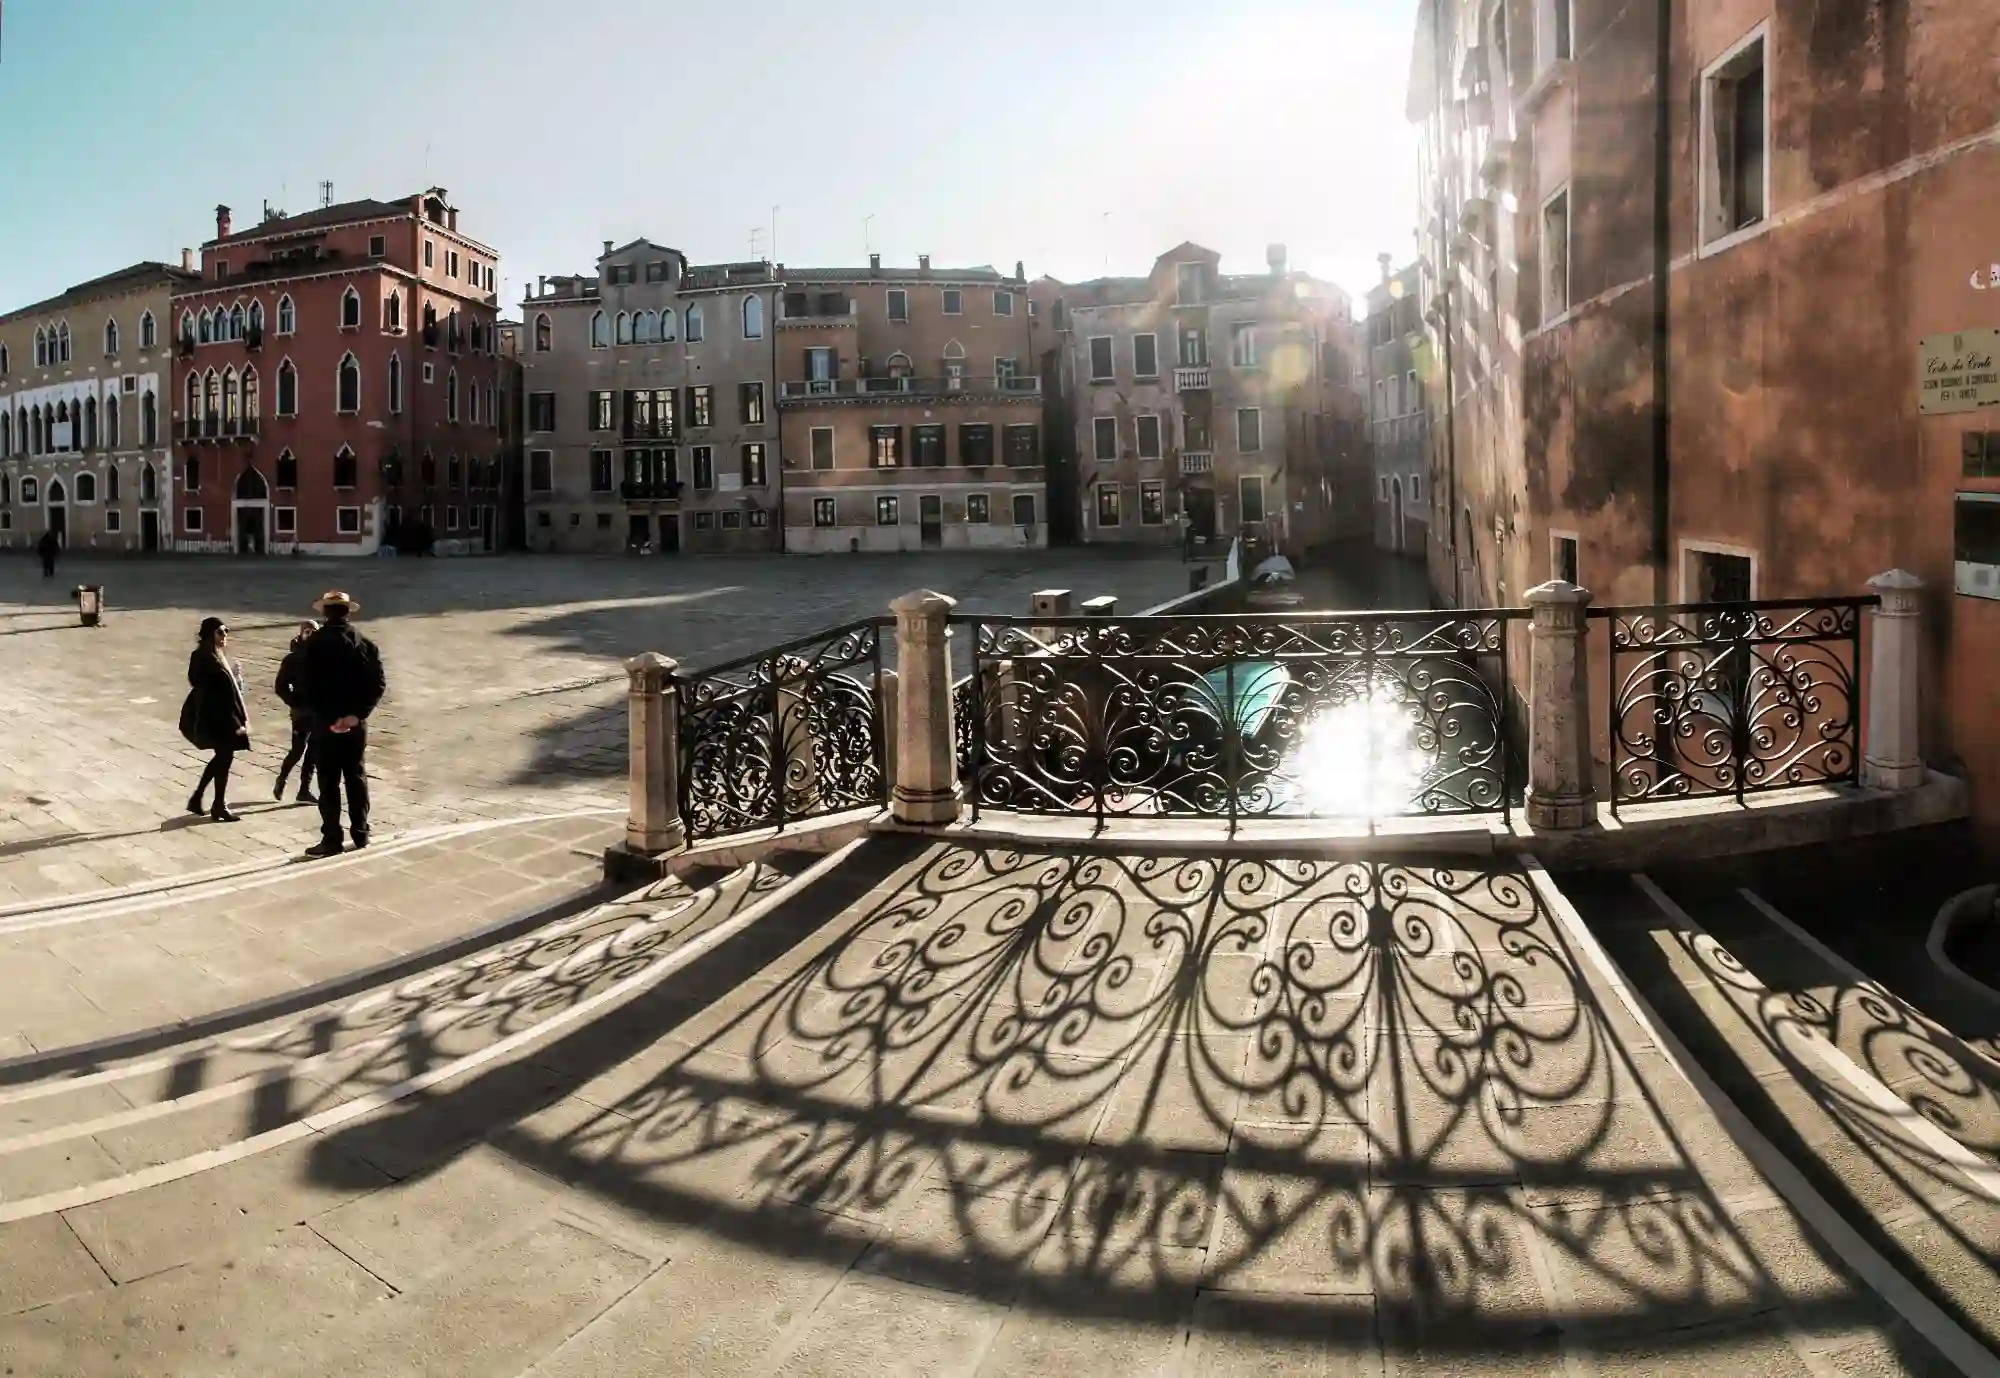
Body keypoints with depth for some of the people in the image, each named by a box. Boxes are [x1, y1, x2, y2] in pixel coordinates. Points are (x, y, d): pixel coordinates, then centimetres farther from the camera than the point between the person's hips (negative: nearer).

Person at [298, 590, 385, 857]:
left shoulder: (312, 645, -8)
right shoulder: (365, 644, 1)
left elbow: (308, 688, -14)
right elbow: (378, 683, -5)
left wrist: (329, 719, -10)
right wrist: (357, 714, -8)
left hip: (324, 723, -3)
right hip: (356, 722, 3)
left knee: (329, 782, 2)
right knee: (356, 777, 14)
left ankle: (332, 839, 4)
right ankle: (360, 833, 20)